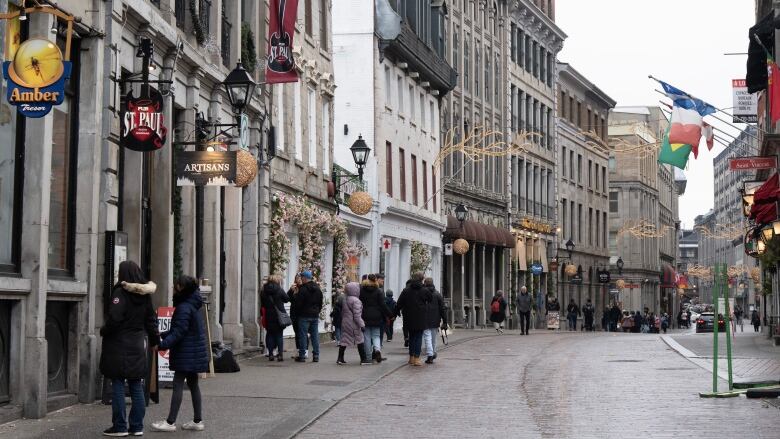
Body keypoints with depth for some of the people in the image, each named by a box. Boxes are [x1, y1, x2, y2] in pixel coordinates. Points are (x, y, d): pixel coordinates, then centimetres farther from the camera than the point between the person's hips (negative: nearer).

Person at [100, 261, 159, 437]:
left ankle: (120, 426, 2)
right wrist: (154, 339, 20)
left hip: (119, 345, -6)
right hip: (138, 345, 6)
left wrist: (104, 332, -2)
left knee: (118, 386, 0)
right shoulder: (145, 295, 6)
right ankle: (137, 426, 12)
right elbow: (151, 319, 10)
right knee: (136, 387, 10)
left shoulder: (120, 292, -14)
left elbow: (114, 319, -19)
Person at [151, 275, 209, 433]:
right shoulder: (193, 306, 13)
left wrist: (163, 344, -24)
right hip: (195, 353, 10)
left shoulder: (184, 308, -18)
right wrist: (163, 335, 18)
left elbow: (179, 332, -22)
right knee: (193, 384, 13)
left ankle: (170, 422, -6)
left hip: (186, 354, -10)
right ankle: (198, 421, 16)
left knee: (178, 385, -7)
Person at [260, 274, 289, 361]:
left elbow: (262, 303, 6)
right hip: (279, 316, -2)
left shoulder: (263, 291, 1)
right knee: (279, 335, 5)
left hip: (268, 316, 2)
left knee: (270, 334, 10)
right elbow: (287, 299, -1)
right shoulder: (279, 290, -10)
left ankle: (270, 354, 8)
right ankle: (280, 354, 0)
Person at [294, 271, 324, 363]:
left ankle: (302, 355, 0)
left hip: (304, 316, -6)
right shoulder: (318, 289, 8)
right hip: (315, 316, 6)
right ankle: (316, 356, 7)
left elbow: (298, 303, -12)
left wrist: (297, 313, 3)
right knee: (315, 335, 7)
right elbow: (321, 303, 14)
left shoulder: (303, 289, -14)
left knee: (303, 335, -1)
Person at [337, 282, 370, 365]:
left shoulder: (344, 300, 11)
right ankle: (363, 359, 4)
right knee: (359, 341, 1)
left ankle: (340, 358, 6)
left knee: (344, 340, 9)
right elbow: (357, 315, -19)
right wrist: (361, 324, -16)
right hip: (353, 324, -8)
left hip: (345, 323, 8)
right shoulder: (355, 300, -15)